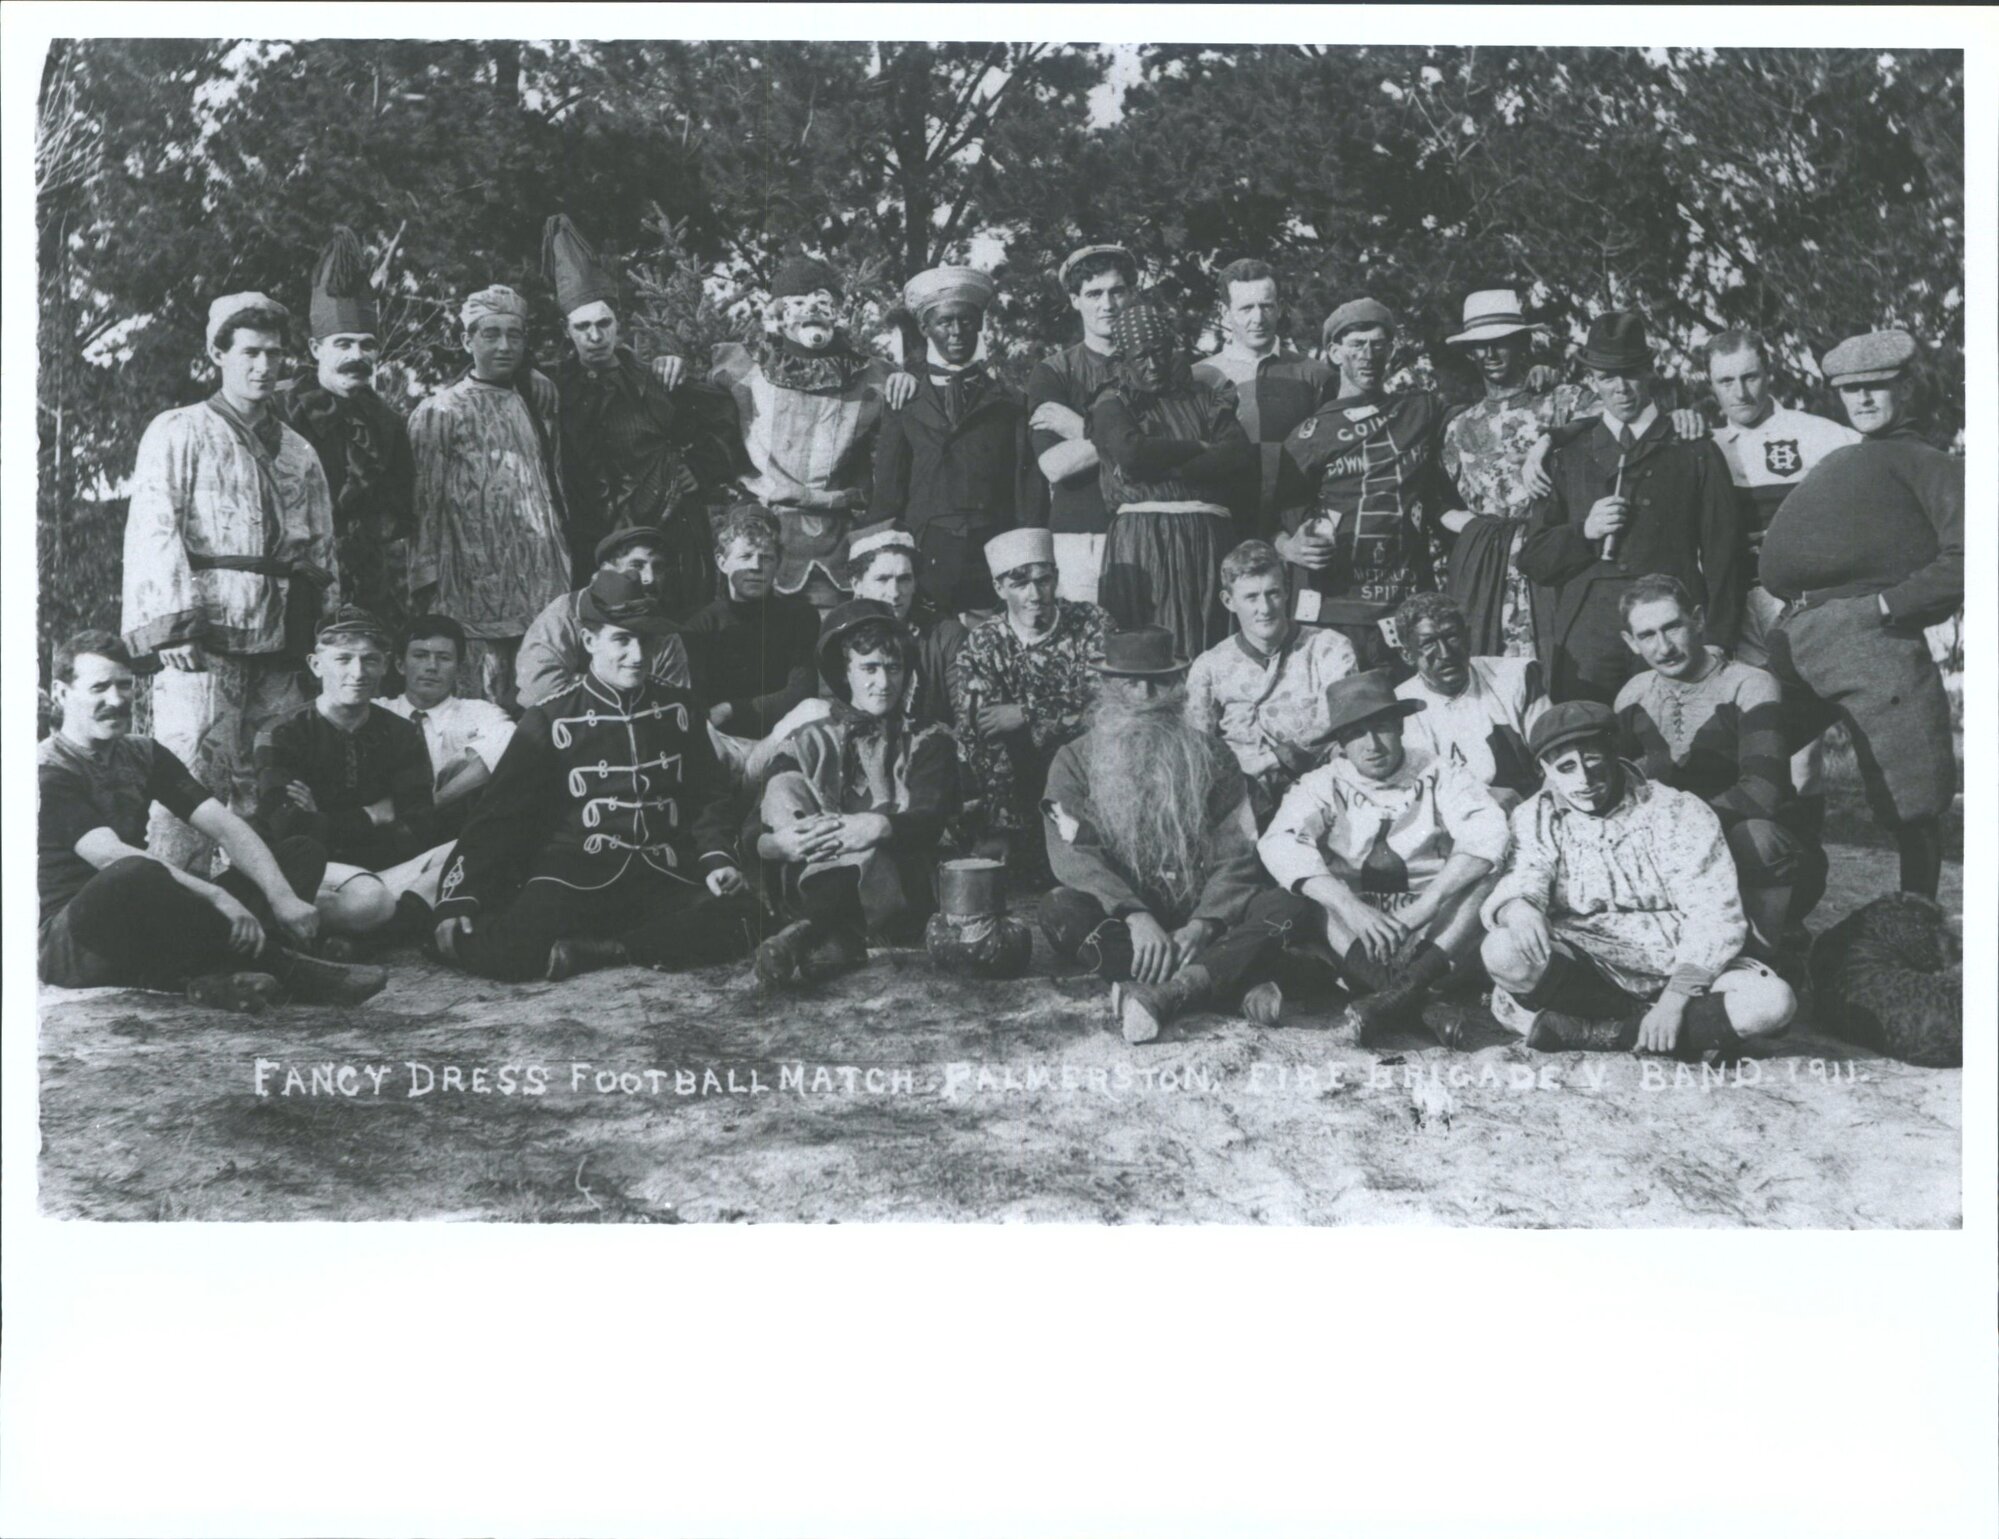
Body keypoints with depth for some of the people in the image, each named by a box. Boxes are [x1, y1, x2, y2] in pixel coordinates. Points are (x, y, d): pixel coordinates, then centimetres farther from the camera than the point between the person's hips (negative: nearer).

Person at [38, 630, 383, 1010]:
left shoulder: (144, 755, 14)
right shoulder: (47, 771, -8)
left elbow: (224, 826, 2)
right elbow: (111, 855, -23)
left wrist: (283, 896, -16)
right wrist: (218, 897, -32)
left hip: (149, 929, 8)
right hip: (67, 942, -7)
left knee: (302, 854, -1)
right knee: (133, 875, -42)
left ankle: (223, 973, -31)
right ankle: (280, 966, -28)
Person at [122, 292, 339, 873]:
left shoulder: (299, 454, 21)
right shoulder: (178, 433, 6)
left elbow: (323, 555, 20)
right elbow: (153, 532, -5)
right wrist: (173, 626, -16)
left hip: (281, 650, 5)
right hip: (206, 638, -5)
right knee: (191, 788, -12)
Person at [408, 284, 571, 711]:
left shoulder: (535, 401, 16)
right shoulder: (439, 414, 0)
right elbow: (423, 503, -3)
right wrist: (427, 587, -8)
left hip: (546, 593, 5)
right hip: (479, 593, -5)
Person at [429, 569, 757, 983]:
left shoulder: (679, 709, 13)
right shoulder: (550, 720, 5)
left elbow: (709, 796, 19)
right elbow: (498, 814, 3)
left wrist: (717, 858, -2)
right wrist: (458, 899, -9)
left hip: (665, 881, 2)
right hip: (572, 881, -2)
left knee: (739, 915, -31)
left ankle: (591, 952, -26)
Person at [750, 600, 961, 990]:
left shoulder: (929, 744, 16)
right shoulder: (807, 744, 17)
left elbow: (930, 822, -5)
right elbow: (756, 834, 3)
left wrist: (878, 827, -28)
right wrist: (780, 842, -23)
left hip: (901, 893, -2)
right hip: (813, 889, 2)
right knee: (784, 785, -22)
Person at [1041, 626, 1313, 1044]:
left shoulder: (1208, 756, 11)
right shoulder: (1074, 761, 6)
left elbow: (1235, 856, 1)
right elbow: (1072, 853, -10)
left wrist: (1202, 925, -19)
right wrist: (1137, 917, -26)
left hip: (1202, 919, 2)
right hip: (1121, 919, -1)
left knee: (1286, 906, -24)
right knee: (1062, 911, -32)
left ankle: (1165, 992, -46)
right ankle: (1235, 983, -39)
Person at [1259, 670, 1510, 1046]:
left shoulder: (1440, 778, 3)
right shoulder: (1325, 786, 2)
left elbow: (1486, 834, -17)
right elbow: (1279, 843, -18)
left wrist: (1427, 904, -31)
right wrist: (1350, 907, -32)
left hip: (1438, 931, 0)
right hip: (1352, 936, 0)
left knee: (1483, 872, -23)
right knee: (1302, 878, -24)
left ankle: (1400, 990, -40)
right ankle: (1420, 1004, -37)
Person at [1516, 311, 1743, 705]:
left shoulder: (1696, 454, 11)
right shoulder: (1567, 460, 17)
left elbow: (1722, 554, 6)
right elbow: (1532, 561, 13)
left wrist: (1717, 652, -1)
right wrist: (1584, 532, -6)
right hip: (1585, 644, 1)